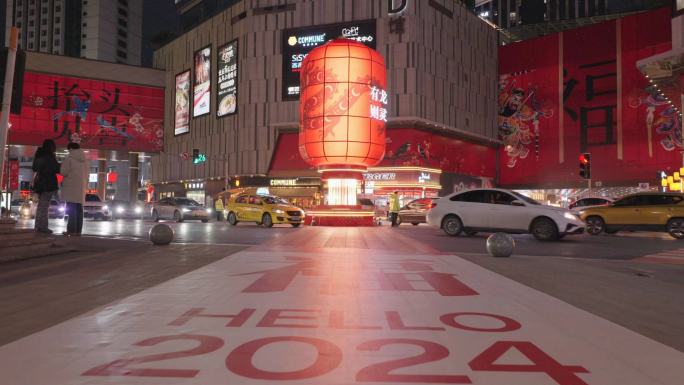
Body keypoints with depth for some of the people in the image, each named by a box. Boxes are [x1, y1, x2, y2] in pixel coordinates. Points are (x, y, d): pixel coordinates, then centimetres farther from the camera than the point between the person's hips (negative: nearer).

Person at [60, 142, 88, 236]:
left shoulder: (70, 157, -6)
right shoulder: (84, 159, 11)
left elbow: (64, 172, -8)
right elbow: (87, 173, 14)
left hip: (72, 186, -6)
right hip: (81, 187, 6)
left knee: (71, 209, -5)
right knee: (79, 209, 6)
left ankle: (72, 230, -8)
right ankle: (78, 230, 6)